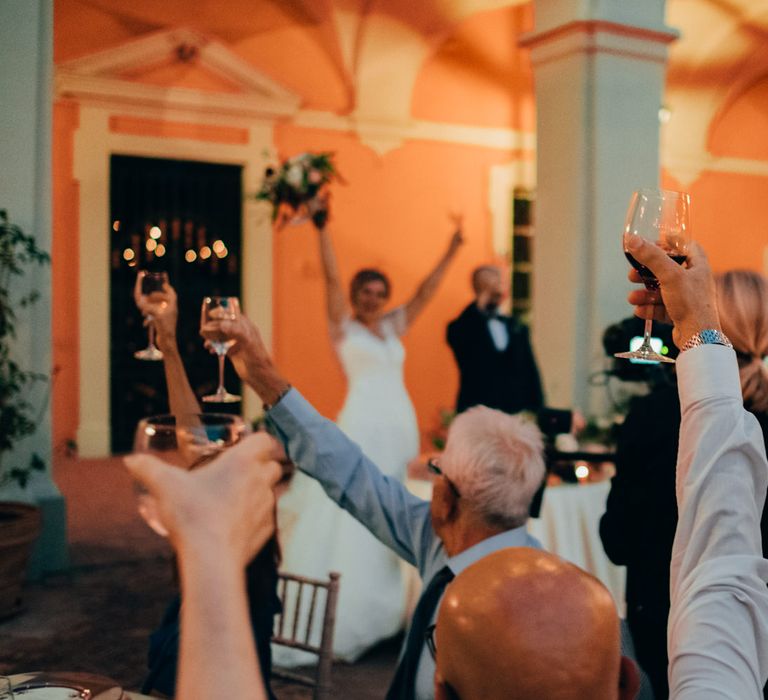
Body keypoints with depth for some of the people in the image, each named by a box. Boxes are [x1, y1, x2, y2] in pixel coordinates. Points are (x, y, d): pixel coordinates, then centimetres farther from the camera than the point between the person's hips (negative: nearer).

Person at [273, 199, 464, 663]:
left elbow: (427, 291, 14)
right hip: (362, 424, -6)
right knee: (351, 518, -6)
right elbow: (332, 277, -8)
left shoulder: (393, 327, 16)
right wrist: (322, 228, -16)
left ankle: (385, 607, 20)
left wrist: (452, 250, 10)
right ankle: (340, 616, -1)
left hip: (401, 425, 6)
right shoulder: (344, 327, 2)